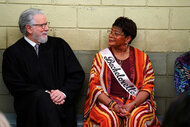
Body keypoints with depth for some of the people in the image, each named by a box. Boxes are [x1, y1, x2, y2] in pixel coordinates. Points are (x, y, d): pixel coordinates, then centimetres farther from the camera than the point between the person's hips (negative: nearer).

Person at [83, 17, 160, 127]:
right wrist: (112, 105, -15)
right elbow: (94, 85, 0)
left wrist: (132, 105, -14)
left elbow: (148, 86, 3)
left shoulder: (142, 58, 5)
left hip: (136, 102, 0)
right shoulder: (101, 57, 6)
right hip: (107, 101, 0)